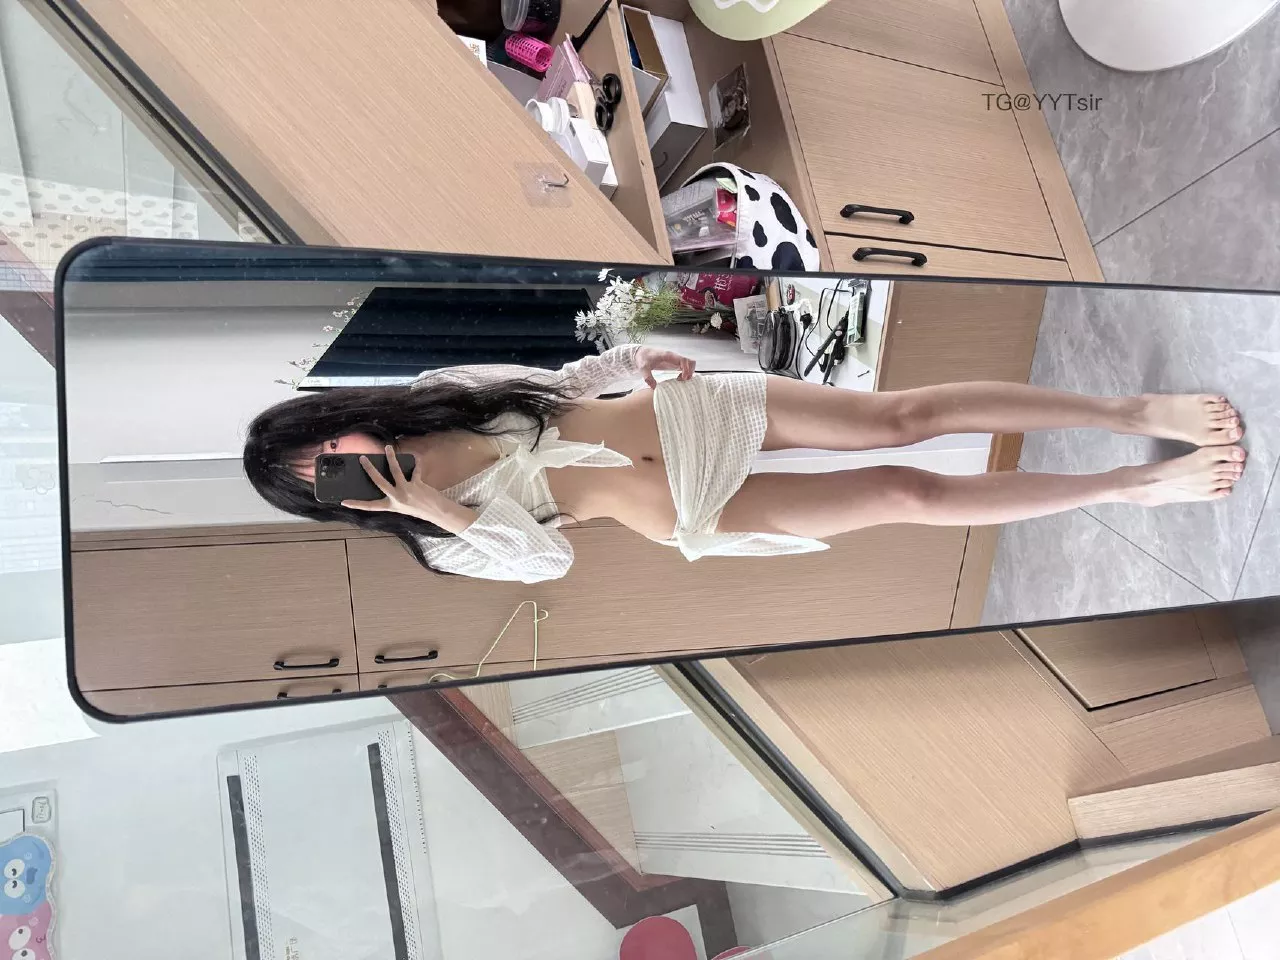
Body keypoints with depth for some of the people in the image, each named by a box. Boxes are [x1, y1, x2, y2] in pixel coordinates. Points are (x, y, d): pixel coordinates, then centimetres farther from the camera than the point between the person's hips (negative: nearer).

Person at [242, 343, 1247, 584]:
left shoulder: (439, 391, 6)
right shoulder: (439, 538, 0)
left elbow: (570, 377, 13)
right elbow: (549, 556, -9)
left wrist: (638, 354, -3)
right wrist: (452, 515, -19)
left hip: (691, 410, 3)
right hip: (692, 515, -2)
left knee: (904, 415, -10)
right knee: (909, 495, -9)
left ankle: (1135, 411, 1)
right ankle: (1132, 487, 5)